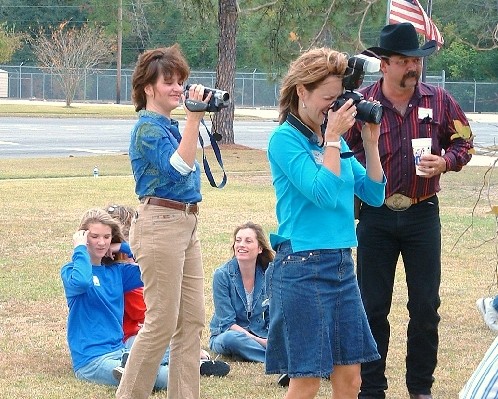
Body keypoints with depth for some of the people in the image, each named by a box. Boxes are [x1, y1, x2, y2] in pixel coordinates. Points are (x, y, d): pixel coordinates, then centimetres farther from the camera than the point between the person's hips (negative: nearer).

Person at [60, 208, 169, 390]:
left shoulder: (117, 271, 15)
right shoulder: (71, 270, -1)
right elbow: (80, 282, -27)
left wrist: (123, 247, 5)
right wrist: (80, 248, -12)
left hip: (119, 350, 7)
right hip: (90, 358, -6)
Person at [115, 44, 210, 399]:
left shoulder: (170, 126, 15)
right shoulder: (148, 128, -11)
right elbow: (178, 168, -26)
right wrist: (194, 119, -25)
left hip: (186, 224, 9)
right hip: (160, 224, -9)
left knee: (192, 321, 9)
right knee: (162, 323, -6)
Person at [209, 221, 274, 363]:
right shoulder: (222, 275, -12)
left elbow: (272, 319, 6)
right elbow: (227, 323, -14)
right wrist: (259, 341, -24)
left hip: (260, 334, 3)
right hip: (224, 335, -3)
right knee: (231, 338, -40)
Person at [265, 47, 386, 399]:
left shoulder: (335, 140, 13)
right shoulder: (285, 138, -8)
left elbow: (374, 194, 12)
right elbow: (323, 193, -19)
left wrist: (371, 143, 4)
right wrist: (333, 139, -13)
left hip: (342, 264, 7)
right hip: (302, 268, -7)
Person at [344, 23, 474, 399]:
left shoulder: (439, 100, -2)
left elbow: (463, 141, 8)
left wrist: (445, 162, -12)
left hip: (423, 214, 1)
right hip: (375, 216, -1)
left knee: (426, 306, 6)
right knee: (373, 307, 5)